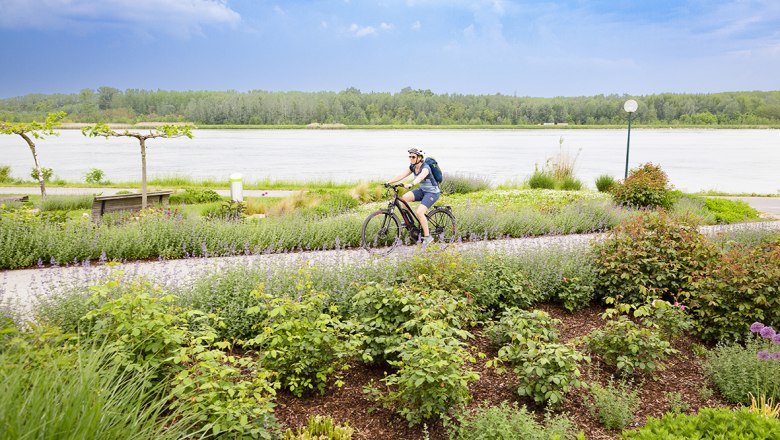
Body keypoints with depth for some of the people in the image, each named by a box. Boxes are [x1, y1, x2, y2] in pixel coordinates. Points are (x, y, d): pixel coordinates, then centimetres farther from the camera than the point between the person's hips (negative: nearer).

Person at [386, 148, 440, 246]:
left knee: (419, 212, -24)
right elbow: (402, 175, -10)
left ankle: (427, 236, -12)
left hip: (433, 192, -7)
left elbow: (420, 177, -44)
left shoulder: (425, 168, -23)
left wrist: (410, 184, -62)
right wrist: (389, 182, -24)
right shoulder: (412, 167, 0)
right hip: (422, 190, 8)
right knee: (404, 198, -16)